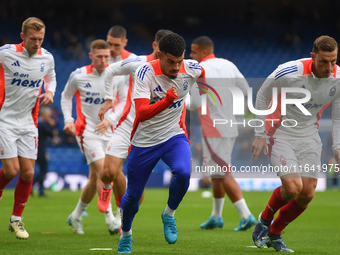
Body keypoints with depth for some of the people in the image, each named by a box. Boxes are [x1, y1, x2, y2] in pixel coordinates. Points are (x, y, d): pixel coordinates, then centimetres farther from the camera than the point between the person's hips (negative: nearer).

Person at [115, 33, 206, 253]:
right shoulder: (145, 72, -22)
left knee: (183, 173, -29)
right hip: (144, 141, -2)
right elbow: (141, 113, -31)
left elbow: (209, 76, 17)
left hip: (174, 136, 2)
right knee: (133, 195, 6)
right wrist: (167, 101, -48)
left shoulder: (191, 69, -11)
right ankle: (126, 234, 36)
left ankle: (169, 215, -1)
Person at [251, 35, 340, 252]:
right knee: (292, 187, -19)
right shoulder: (290, 72, -24)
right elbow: (262, 96, -7)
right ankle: (264, 220, 11)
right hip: (280, 135, -5)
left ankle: (275, 234, 21)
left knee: (307, 194, -2)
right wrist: (260, 135, -7)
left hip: (309, 138, 5)